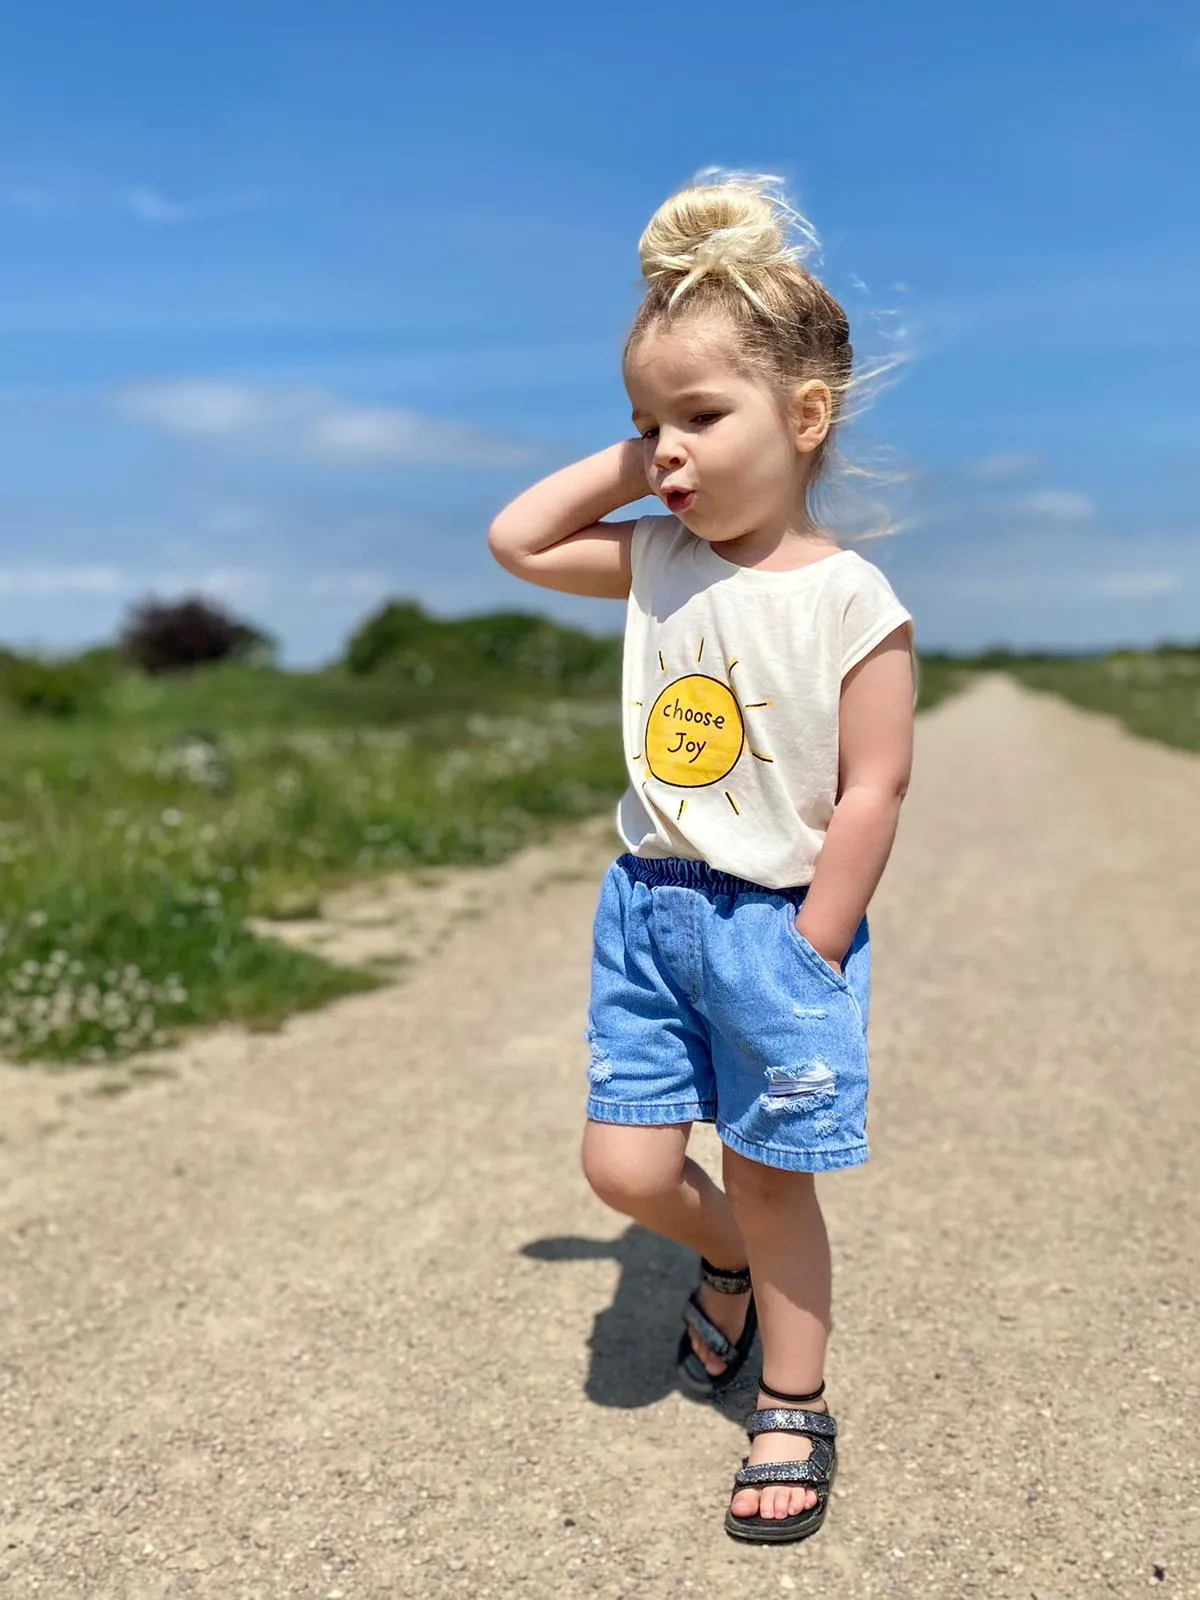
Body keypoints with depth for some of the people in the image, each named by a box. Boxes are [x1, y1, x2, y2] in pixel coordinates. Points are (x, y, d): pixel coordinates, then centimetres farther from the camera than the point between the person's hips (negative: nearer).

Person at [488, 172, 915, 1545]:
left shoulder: (851, 601, -14)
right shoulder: (656, 565, 2)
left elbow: (873, 789, -14)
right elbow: (514, 540, 7)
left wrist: (807, 954, -14)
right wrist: (628, 460, -1)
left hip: (779, 927, -5)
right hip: (647, 911, 5)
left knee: (769, 1179, 10)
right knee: (626, 1165, 7)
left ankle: (794, 1412, 32)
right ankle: (729, 1265, 41)